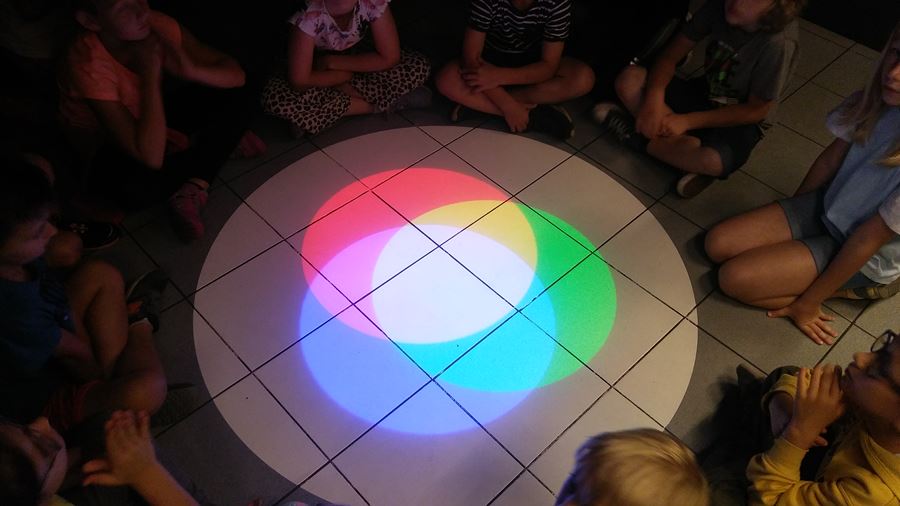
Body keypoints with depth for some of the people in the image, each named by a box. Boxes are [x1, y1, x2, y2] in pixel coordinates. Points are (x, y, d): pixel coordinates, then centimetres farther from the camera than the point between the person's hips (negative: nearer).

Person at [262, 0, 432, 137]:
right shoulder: (309, 16, -36)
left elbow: (390, 58, -24)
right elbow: (299, 82, -34)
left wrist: (332, 62, -26)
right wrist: (349, 74, -25)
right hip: (318, 66, -1)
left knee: (419, 67, -20)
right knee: (273, 98, -32)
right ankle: (377, 104, -23)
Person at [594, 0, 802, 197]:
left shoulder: (778, 44, -26)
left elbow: (755, 110, -20)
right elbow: (670, 56, -9)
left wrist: (687, 121, -24)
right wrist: (654, 98, -28)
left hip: (741, 121, -5)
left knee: (712, 160, -39)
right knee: (630, 79, -18)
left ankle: (637, 137, -13)